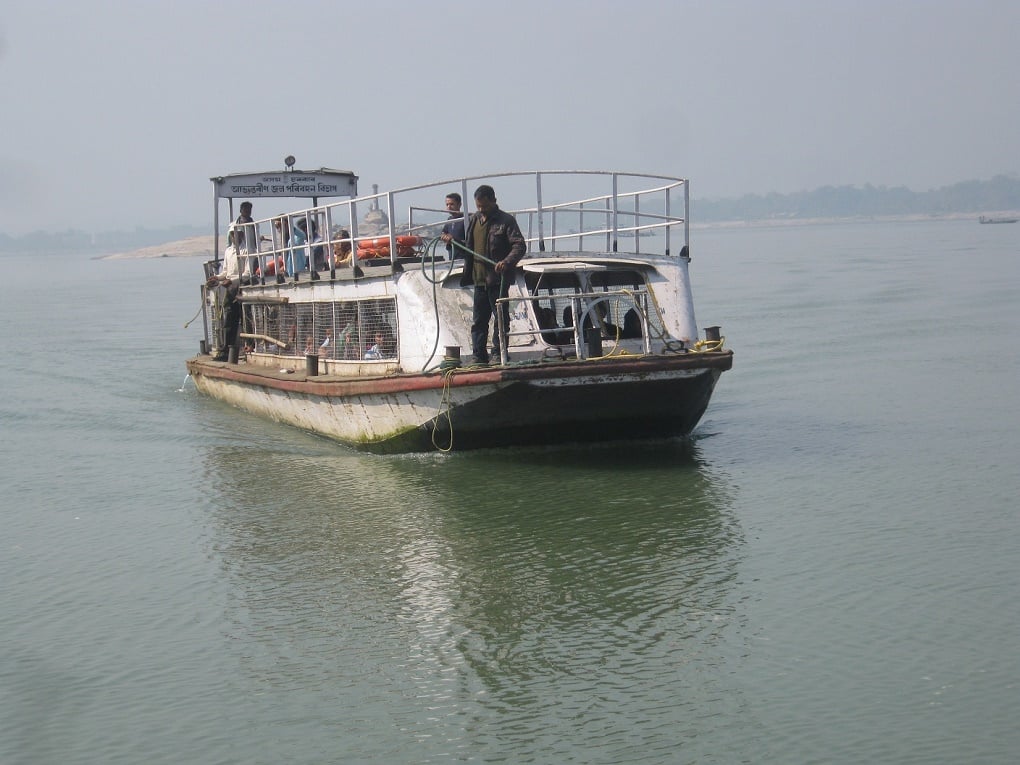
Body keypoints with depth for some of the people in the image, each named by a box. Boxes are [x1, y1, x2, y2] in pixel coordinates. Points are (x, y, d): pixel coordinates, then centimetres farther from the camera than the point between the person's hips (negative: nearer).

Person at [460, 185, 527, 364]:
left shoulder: (506, 221, -6)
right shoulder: (474, 220, 15)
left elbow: (520, 245, -15)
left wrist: (507, 261, -31)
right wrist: (467, 275, 20)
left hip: (498, 280, -7)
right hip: (479, 280, 7)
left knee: (501, 319, -1)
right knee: (478, 321, 9)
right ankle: (479, 356, 14)